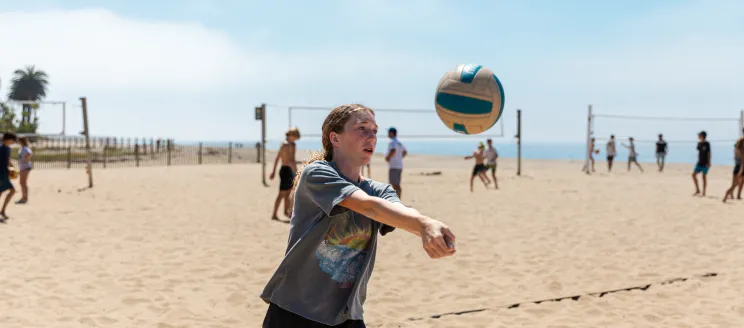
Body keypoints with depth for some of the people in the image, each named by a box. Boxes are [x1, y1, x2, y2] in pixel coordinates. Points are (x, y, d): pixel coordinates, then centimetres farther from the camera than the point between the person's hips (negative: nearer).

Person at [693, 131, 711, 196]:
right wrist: (698, 160, 15)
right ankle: (697, 190, 7)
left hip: (705, 163, -6)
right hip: (699, 163, 6)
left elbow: (708, 153, -10)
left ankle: (704, 193, 6)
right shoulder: (699, 143, 8)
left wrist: (708, 162, -14)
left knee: (704, 176, -1)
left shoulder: (707, 144, -10)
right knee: (694, 174, -2)